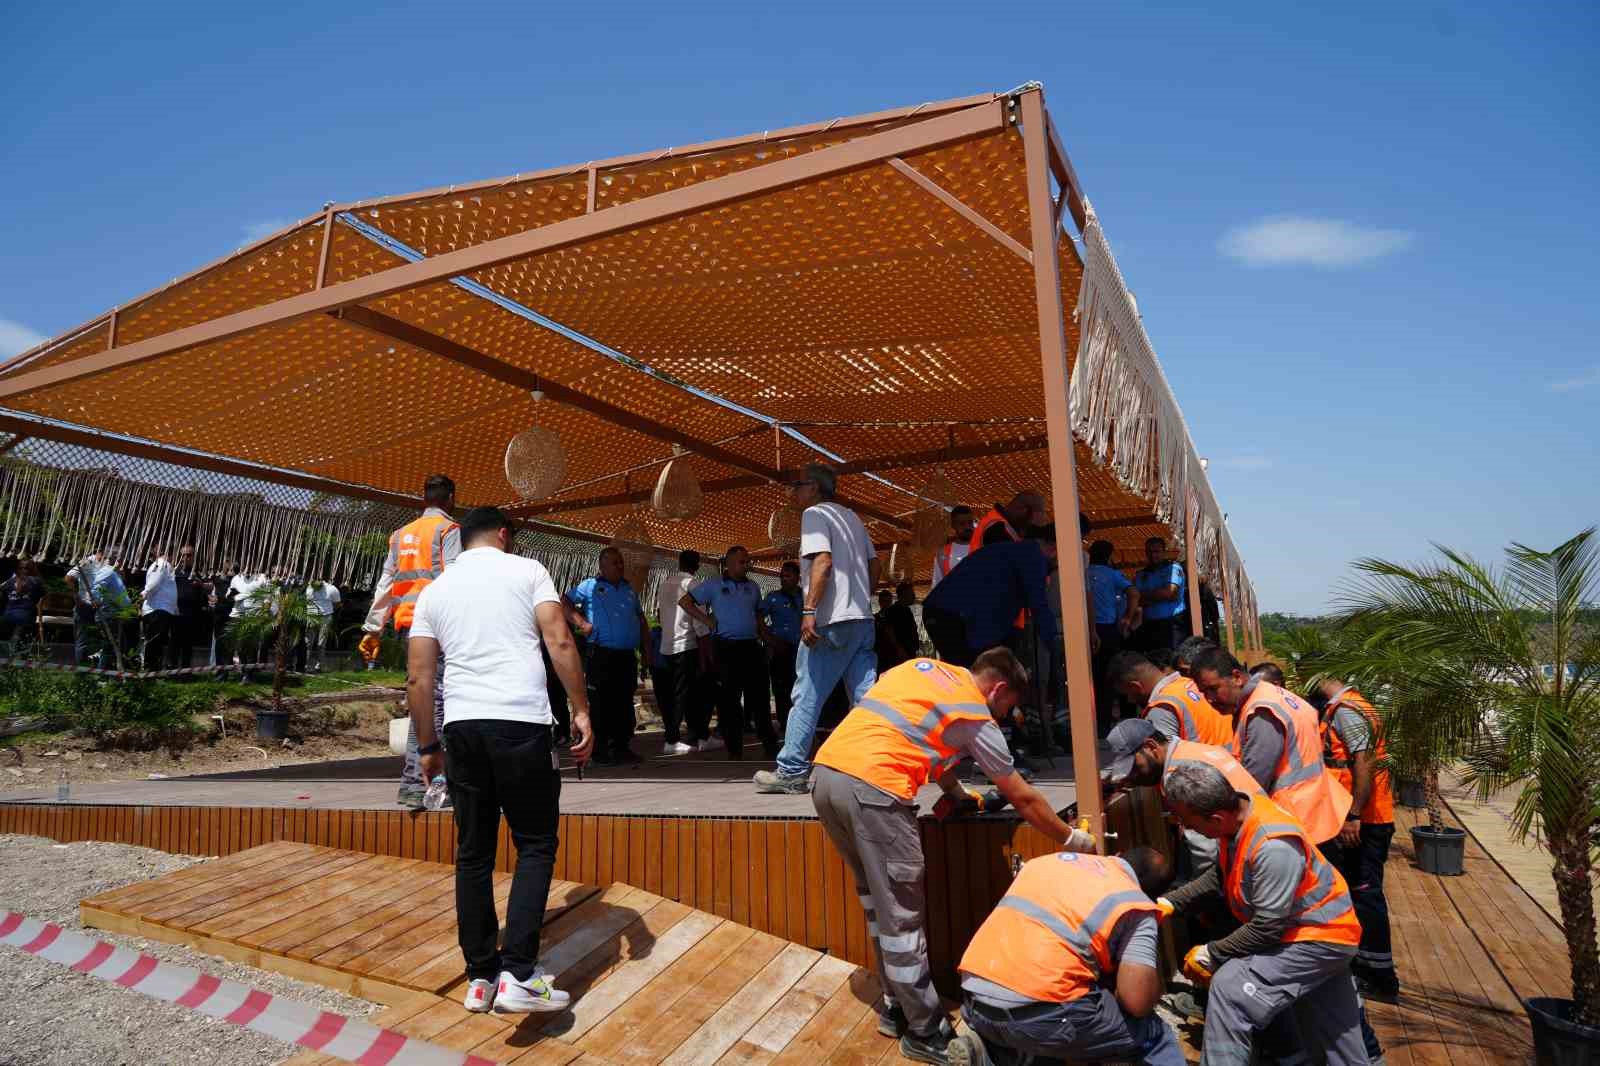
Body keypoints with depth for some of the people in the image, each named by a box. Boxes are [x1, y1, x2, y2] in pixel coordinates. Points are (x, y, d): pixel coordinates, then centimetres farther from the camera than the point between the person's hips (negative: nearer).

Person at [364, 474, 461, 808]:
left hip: (406, 623, 8)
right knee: (433, 701, -9)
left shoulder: (402, 534, 21)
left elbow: (384, 583, 18)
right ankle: (414, 784, -13)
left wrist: (372, 628, 17)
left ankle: (415, 777, 15)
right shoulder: (448, 530, -1)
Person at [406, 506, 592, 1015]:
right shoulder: (526, 570, 6)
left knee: (473, 852, 13)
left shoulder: (434, 590, 16)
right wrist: (581, 710, -2)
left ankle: (480, 978, 20)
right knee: (536, 843, 5)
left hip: (462, 725, 4)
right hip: (521, 722, -4)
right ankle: (518, 974, -4)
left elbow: (418, 676, 12)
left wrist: (426, 745, 18)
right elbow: (559, 641, -5)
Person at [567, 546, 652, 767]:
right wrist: (580, 623, -15)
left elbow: (641, 620, 21)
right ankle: (600, 750, 5)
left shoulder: (628, 589, 17)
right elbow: (565, 604, -6)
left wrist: (647, 650, 15)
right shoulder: (590, 586, 1)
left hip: (627, 655, 5)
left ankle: (622, 747, 16)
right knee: (601, 704, -3)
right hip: (601, 655, -5)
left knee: (625, 703, 8)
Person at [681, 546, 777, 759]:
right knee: (728, 699, 0)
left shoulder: (754, 587, 15)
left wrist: (766, 639, 11)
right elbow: (684, 602, 4)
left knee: (759, 696, 3)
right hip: (727, 647, -3)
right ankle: (734, 749, 8)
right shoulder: (713, 586, 4)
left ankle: (770, 745, 10)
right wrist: (706, 620, -4)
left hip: (752, 646, 3)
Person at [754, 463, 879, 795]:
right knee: (867, 696, 6)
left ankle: (791, 771, 5)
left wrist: (809, 610, -23)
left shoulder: (814, 513, -4)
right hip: (862, 619, 8)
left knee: (806, 698, -1)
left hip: (831, 620, -8)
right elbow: (874, 564, 20)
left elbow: (823, 560, -18)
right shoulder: (851, 516, 20)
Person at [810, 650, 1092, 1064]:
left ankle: (895, 1008, 32)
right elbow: (1024, 800, 14)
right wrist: (1071, 838, 28)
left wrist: (956, 791, 37)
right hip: (871, 788, -8)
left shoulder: (923, 668, 22)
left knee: (878, 904, 21)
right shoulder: (977, 717, 5)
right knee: (901, 918, 5)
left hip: (826, 773, 8)